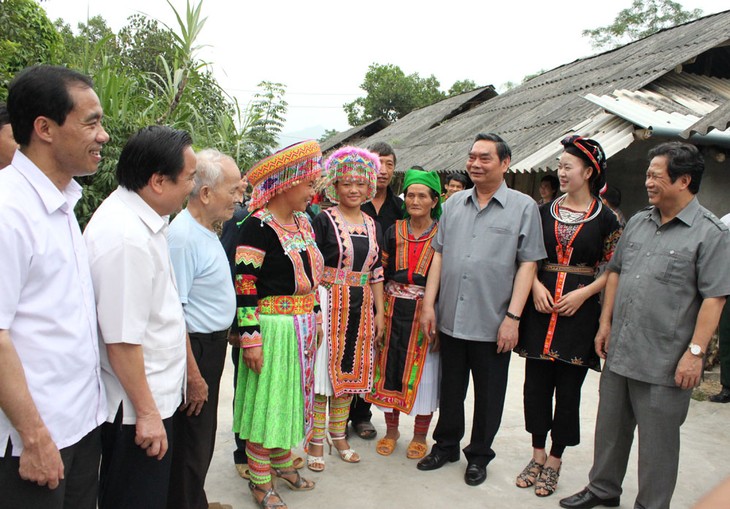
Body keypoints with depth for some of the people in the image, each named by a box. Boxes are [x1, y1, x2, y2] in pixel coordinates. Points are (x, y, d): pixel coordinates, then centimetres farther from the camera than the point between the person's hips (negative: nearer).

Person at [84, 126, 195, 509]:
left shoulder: (142, 218, 5)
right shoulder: (125, 238, -27)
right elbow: (122, 340, -26)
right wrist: (146, 412, -18)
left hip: (155, 394, 9)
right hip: (135, 405, -9)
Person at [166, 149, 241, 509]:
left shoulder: (207, 230, 8)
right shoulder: (182, 236, -24)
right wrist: (193, 376, -23)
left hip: (213, 344, 10)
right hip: (194, 349, -10)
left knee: (204, 436, 23)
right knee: (192, 443, 6)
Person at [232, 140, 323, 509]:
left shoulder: (302, 222, 9)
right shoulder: (258, 227, -16)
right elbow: (244, 286, -18)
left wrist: (316, 319, 18)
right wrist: (250, 338, -20)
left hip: (302, 328, 8)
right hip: (272, 327, -8)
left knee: (291, 397, 18)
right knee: (266, 401, 4)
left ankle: (281, 463, 37)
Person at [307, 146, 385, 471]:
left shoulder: (371, 225, 10)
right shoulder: (324, 220, -6)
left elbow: (376, 271, 13)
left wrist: (379, 311, 10)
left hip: (360, 307, 5)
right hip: (329, 304, -5)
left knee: (349, 371, 13)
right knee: (323, 370, 1)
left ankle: (339, 435, 29)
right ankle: (316, 442, 15)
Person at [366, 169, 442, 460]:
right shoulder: (394, 232, 6)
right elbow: (382, 272, 7)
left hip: (427, 313, -3)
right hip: (394, 311, 3)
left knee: (423, 372, 5)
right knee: (391, 368, 9)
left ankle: (420, 436, 23)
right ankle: (391, 430, 28)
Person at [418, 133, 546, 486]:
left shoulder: (523, 207, -3)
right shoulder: (454, 204, 9)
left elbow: (527, 264, -6)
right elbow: (439, 255, 11)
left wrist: (512, 317, -12)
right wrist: (429, 304, 4)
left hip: (492, 323, -3)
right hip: (450, 319, 3)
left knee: (488, 395, 11)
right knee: (450, 388, 16)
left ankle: (479, 456, 30)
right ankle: (446, 445, 36)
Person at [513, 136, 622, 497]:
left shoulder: (605, 218, -1)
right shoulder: (545, 212, 8)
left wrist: (583, 293, -14)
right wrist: (536, 286, -8)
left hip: (580, 309, -3)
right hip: (541, 306, 3)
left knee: (568, 388, 5)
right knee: (536, 383, 7)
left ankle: (554, 462, 20)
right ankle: (537, 455, 24)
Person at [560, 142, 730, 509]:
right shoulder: (638, 222, 10)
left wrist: (695, 351, -17)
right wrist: (605, 323, 11)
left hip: (664, 362, -6)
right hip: (619, 351, 7)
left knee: (657, 441, 8)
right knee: (610, 427, 19)